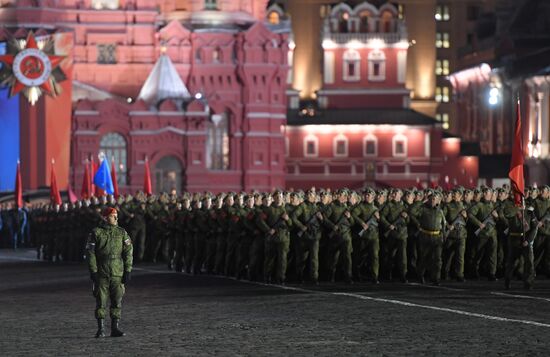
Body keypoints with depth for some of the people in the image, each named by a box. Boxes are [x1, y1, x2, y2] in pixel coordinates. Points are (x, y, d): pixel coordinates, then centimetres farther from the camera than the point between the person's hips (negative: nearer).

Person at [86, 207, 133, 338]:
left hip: (118, 273, 2)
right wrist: (93, 271, -7)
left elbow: (128, 252, 7)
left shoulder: (121, 233, 8)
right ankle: (100, 329, 7)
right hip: (101, 273, -2)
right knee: (101, 301, 0)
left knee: (117, 301, 1)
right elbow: (91, 253, -1)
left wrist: (127, 271, 0)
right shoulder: (96, 232, 1)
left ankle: (115, 328, 8)